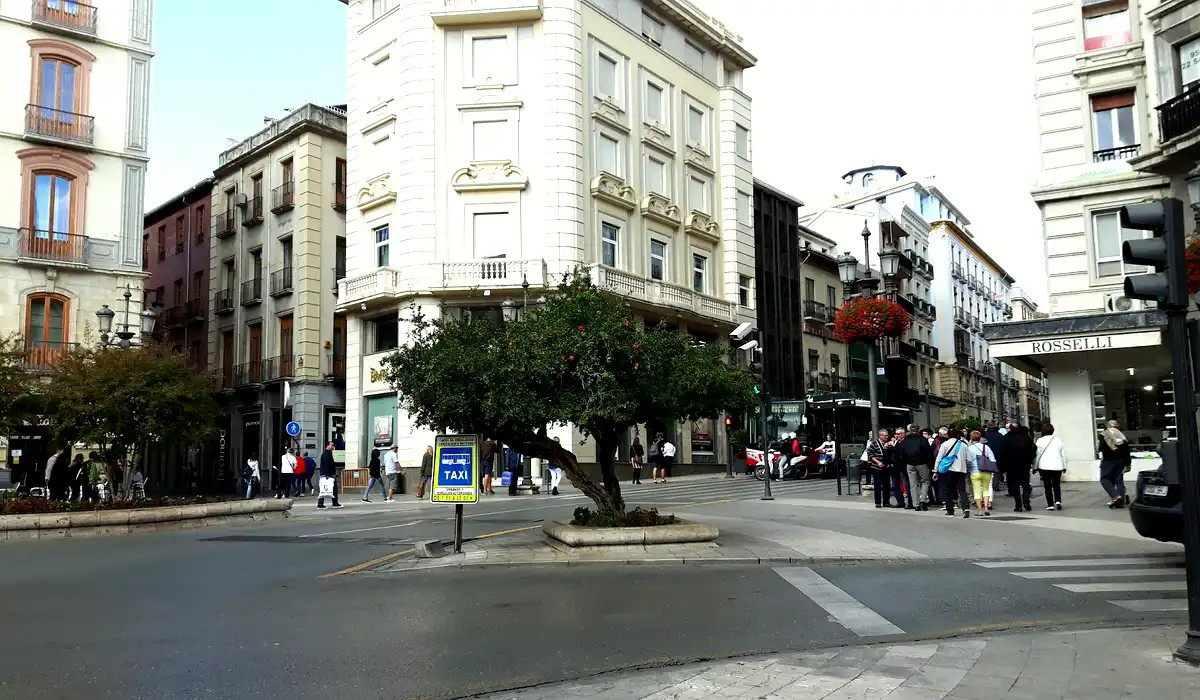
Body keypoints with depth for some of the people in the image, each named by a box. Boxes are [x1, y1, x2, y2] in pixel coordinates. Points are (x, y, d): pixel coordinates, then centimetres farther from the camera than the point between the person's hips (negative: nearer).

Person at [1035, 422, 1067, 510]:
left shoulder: (1040, 440, -4)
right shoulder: (1058, 440, 4)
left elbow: (1037, 454, -3)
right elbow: (1064, 454, 8)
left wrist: (1035, 467, 4)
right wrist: (1064, 466, 15)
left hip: (1045, 467, -2)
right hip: (1057, 466, 2)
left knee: (1047, 486, 5)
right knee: (1056, 485, 11)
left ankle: (1050, 505, 2)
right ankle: (1058, 501, -9)